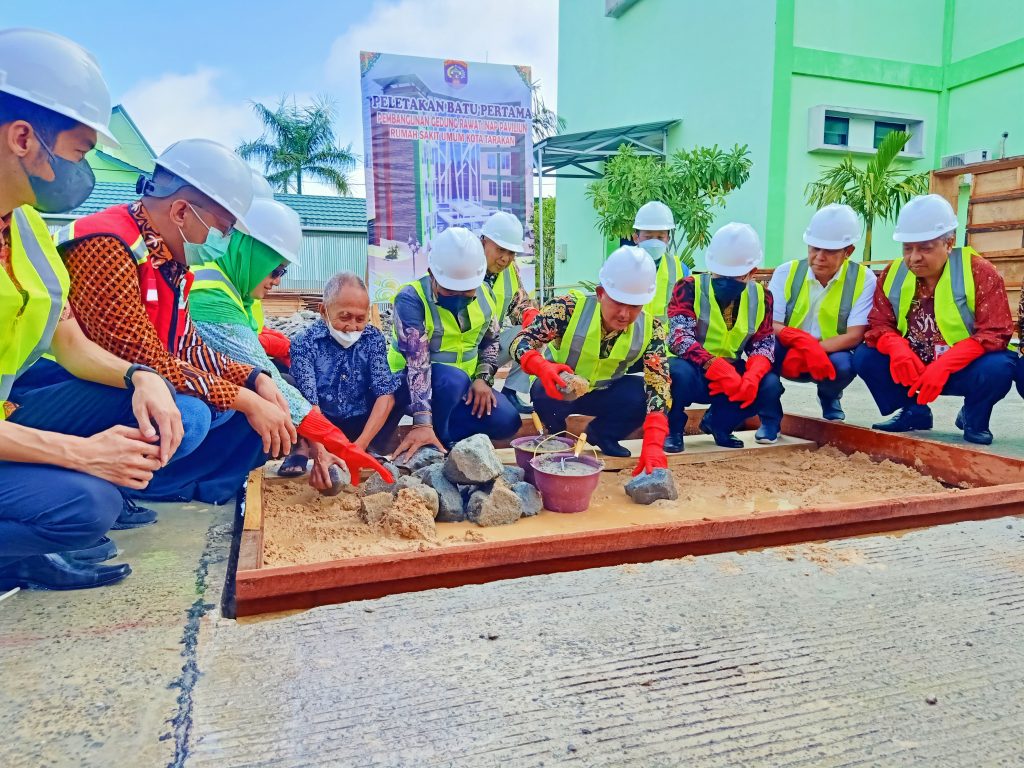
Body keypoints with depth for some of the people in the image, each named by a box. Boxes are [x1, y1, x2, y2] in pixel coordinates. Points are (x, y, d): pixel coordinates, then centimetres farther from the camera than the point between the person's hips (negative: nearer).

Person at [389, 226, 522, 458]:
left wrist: (482, 378, -10)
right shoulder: (411, 299, -23)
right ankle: (433, 448, -16)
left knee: (507, 421, -18)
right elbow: (417, 362, -33)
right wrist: (423, 422, -41)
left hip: (464, 384, 5)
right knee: (453, 379, -38)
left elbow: (491, 341, 10)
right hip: (409, 384, -5)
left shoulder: (484, 294, -5)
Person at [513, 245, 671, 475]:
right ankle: (557, 438, -1)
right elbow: (520, 342, -26)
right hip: (559, 390, -2)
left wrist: (653, 445, -41)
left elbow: (659, 385, -27)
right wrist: (543, 368, -50)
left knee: (646, 395, -25)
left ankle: (601, 434, 5)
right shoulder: (569, 308, -27)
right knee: (545, 391, -36)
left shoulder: (650, 329, -20)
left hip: (603, 394, 3)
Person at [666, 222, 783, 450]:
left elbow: (764, 343, -3)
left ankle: (717, 422, 6)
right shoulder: (689, 288, -14)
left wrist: (752, 376, -27)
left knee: (769, 385, -22)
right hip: (693, 370, -4)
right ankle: (673, 429, -8)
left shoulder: (760, 297, 1)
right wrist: (718, 368, -39)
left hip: (732, 373, 5)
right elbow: (679, 337, -25)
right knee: (679, 372, -38)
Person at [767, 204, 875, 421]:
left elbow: (855, 336, -17)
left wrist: (811, 349, -31)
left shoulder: (863, 279, -10)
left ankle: (830, 400, 5)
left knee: (844, 364, -34)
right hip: (788, 353, 0)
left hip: (831, 356, 0)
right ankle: (769, 411, -7)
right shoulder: (786, 272, -8)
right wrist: (803, 342, -36)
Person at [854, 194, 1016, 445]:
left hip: (963, 370, -3)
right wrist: (897, 348, -33)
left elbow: (995, 332, -22)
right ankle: (913, 412, 5)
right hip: (913, 366, 3)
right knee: (864, 357, -18)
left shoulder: (979, 272, -15)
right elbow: (879, 324, -7)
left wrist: (944, 365, -37)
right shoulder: (893, 273, -5)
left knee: (998, 367, -34)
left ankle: (974, 418, 1)